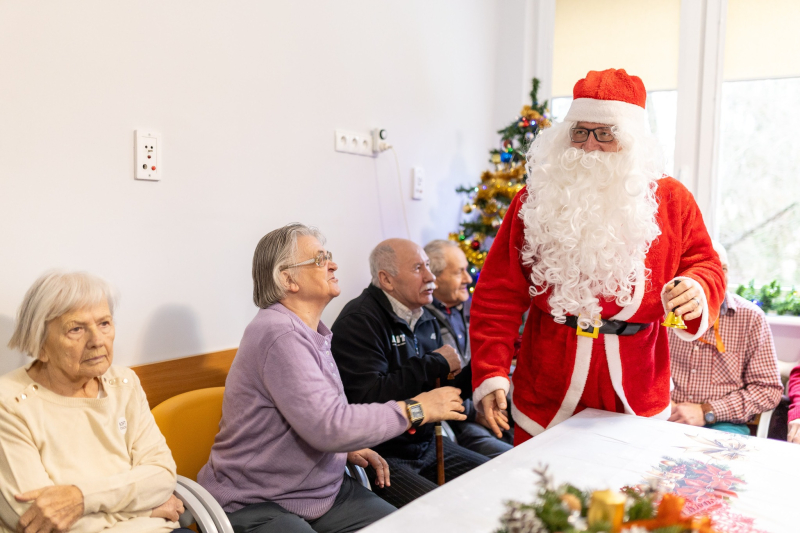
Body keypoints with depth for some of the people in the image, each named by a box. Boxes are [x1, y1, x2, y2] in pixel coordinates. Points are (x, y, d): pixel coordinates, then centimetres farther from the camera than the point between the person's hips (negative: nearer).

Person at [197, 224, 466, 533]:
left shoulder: (309, 331, 10)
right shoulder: (279, 334, -21)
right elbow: (328, 426, -27)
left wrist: (347, 448, 2)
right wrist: (414, 409, -19)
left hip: (323, 490, 9)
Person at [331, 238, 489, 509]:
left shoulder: (425, 319, 12)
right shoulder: (359, 321, -16)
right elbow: (369, 397, -28)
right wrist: (434, 364, -20)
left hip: (427, 444, 9)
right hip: (382, 456, -8)